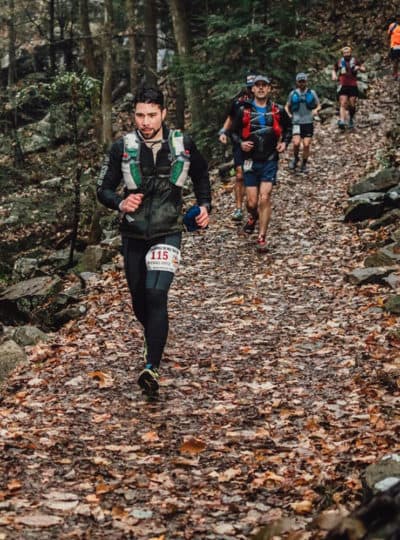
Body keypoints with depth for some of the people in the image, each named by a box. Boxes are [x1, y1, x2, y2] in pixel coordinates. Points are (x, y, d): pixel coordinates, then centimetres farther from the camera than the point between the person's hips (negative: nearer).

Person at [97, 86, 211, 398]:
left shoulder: (184, 145, -4)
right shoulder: (123, 148, -6)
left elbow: (201, 176, 16)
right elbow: (104, 189, 0)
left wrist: (205, 205, 2)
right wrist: (120, 203, -20)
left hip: (168, 234, -2)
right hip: (133, 235, 2)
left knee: (156, 293, -21)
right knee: (140, 301, 14)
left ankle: (152, 367, -22)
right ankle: (155, 342, 45)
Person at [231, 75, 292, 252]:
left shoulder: (278, 111, 0)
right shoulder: (244, 111, -1)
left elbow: (288, 128, 17)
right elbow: (235, 131, 11)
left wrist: (285, 142, 1)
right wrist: (241, 143, -8)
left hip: (270, 161, -1)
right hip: (251, 161, 1)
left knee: (265, 199, -11)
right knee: (252, 202, 2)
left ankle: (262, 238, -3)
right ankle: (252, 217, 40)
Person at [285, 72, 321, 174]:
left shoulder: (312, 93, 3)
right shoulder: (293, 93, 4)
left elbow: (318, 105, 11)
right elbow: (287, 106, 15)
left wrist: (316, 110, -11)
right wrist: (289, 114, -3)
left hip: (308, 122, 0)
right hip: (297, 122, 0)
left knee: (306, 144, -4)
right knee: (296, 143, -18)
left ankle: (304, 164, 15)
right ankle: (295, 158, 11)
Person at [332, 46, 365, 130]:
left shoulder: (355, 61, 3)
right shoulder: (340, 61, 8)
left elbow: (363, 69, 1)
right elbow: (334, 70, 23)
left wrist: (358, 68, -19)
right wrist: (334, 75, 3)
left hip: (353, 86, 0)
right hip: (343, 85, 0)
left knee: (352, 105, 2)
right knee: (343, 104, -12)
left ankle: (351, 119, 25)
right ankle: (341, 121, -22)